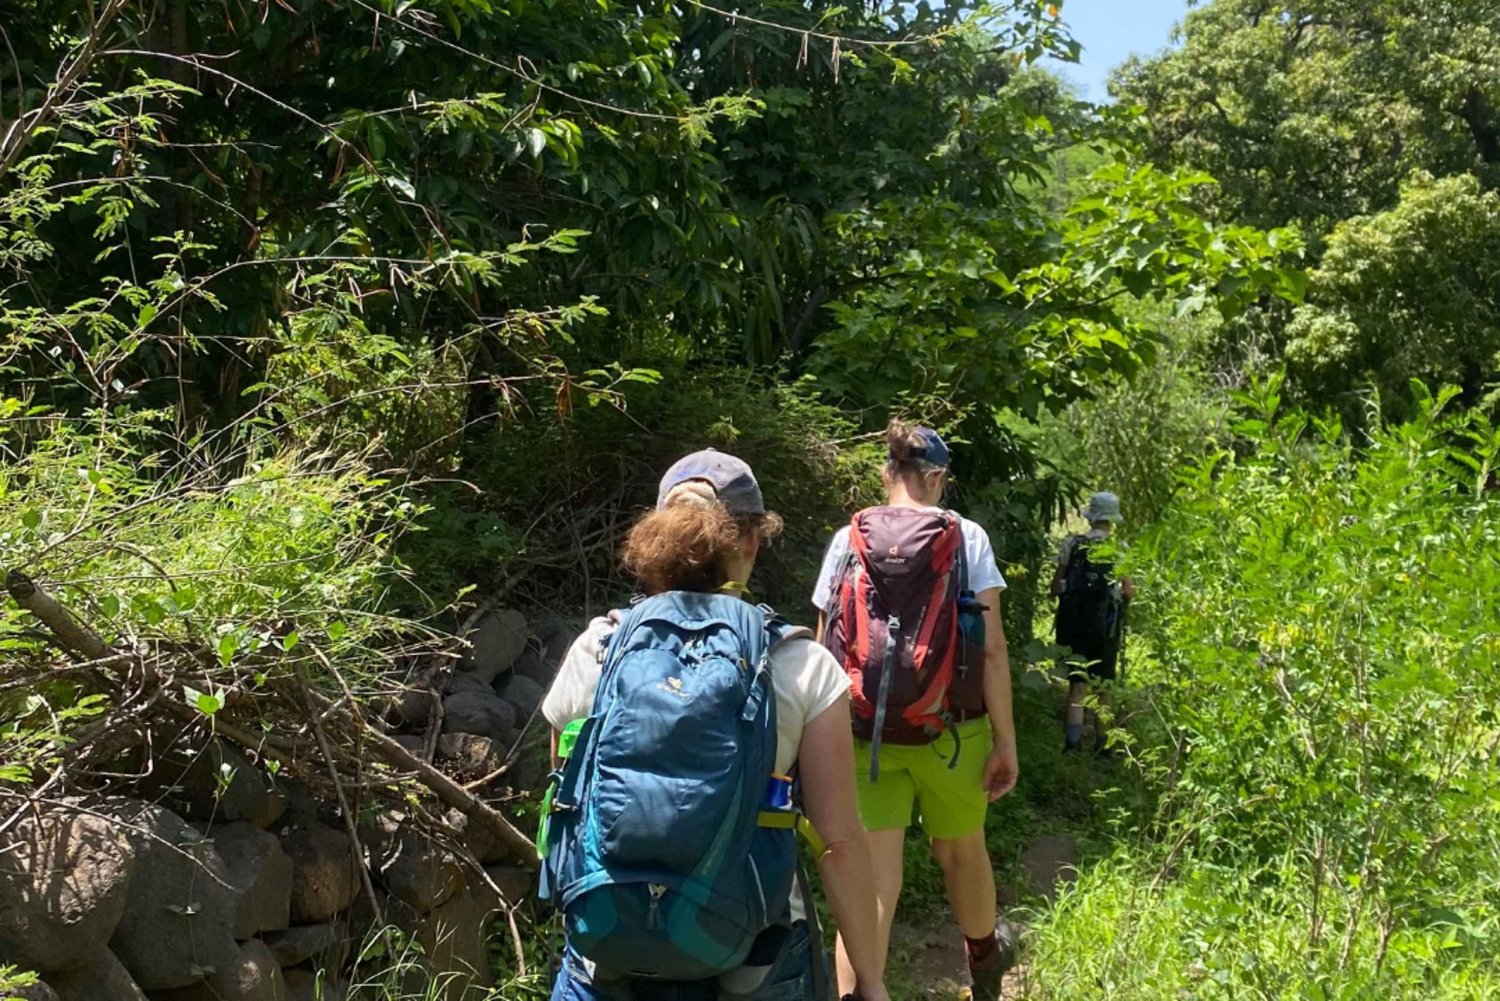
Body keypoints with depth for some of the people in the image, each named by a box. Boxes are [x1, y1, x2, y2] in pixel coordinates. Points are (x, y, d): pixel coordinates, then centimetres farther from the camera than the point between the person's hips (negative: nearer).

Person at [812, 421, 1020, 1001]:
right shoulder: (966, 539, -3)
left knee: (871, 881, 0)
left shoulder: (847, 541, 2)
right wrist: (1005, 740, -3)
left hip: (865, 735, 0)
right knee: (960, 850, 23)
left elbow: (827, 647, 2)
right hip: (949, 733, 0)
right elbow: (991, 649, -7)